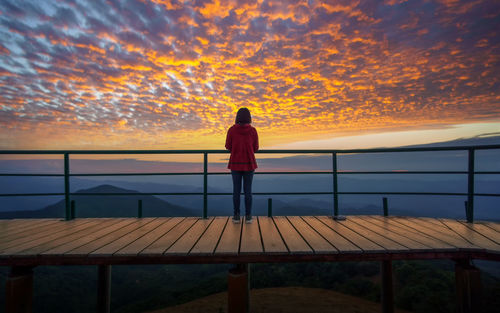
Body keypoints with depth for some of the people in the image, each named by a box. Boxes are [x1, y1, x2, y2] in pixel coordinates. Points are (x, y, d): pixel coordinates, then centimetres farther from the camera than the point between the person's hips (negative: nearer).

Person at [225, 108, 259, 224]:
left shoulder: (231, 129, -5)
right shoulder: (253, 130, -4)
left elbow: (228, 146, 1)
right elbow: (255, 148, 3)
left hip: (235, 163, 0)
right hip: (249, 163, 0)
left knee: (236, 189, 7)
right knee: (248, 189, 6)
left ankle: (236, 215, 9)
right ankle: (248, 216, 9)